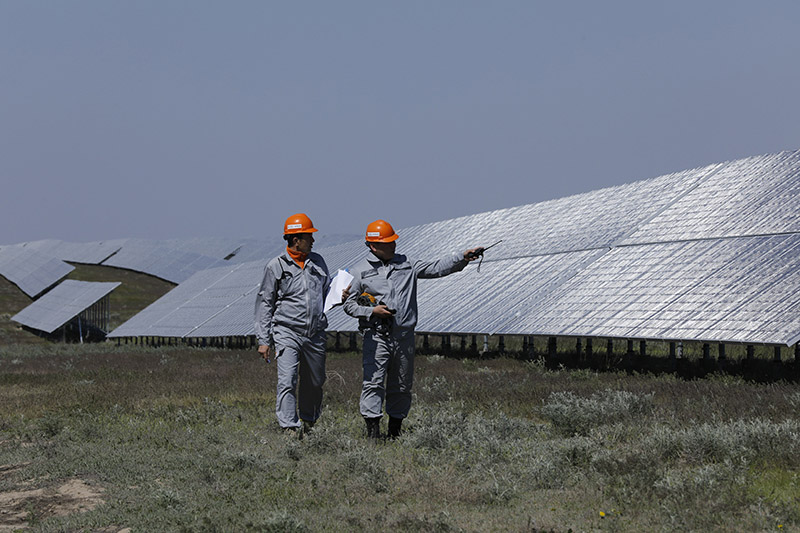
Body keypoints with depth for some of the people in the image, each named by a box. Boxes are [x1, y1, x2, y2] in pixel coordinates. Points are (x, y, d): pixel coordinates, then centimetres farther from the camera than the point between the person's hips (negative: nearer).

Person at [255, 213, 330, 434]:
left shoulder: (317, 262, 11)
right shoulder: (276, 266, -1)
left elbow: (327, 290, 25)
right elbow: (264, 303, 2)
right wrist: (264, 340, -2)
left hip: (315, 334, 4)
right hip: (287, 333, -4)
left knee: (314, 383, 13)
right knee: (287, 382, -15)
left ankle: (308, 423, 32)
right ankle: (290, 428, -16)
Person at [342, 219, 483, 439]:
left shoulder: (406, 264, 12)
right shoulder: (360, 271, 4)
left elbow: (437, 268, 7)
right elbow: (349, 304, 4)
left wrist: (462, 258, -5)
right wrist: (372, 311, -12)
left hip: (404, 336, 3)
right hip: (376, 336, -3)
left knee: (402, 387, 9)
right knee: (373, 384, -13)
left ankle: (395, 432, 20)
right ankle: (373, 431, -13)